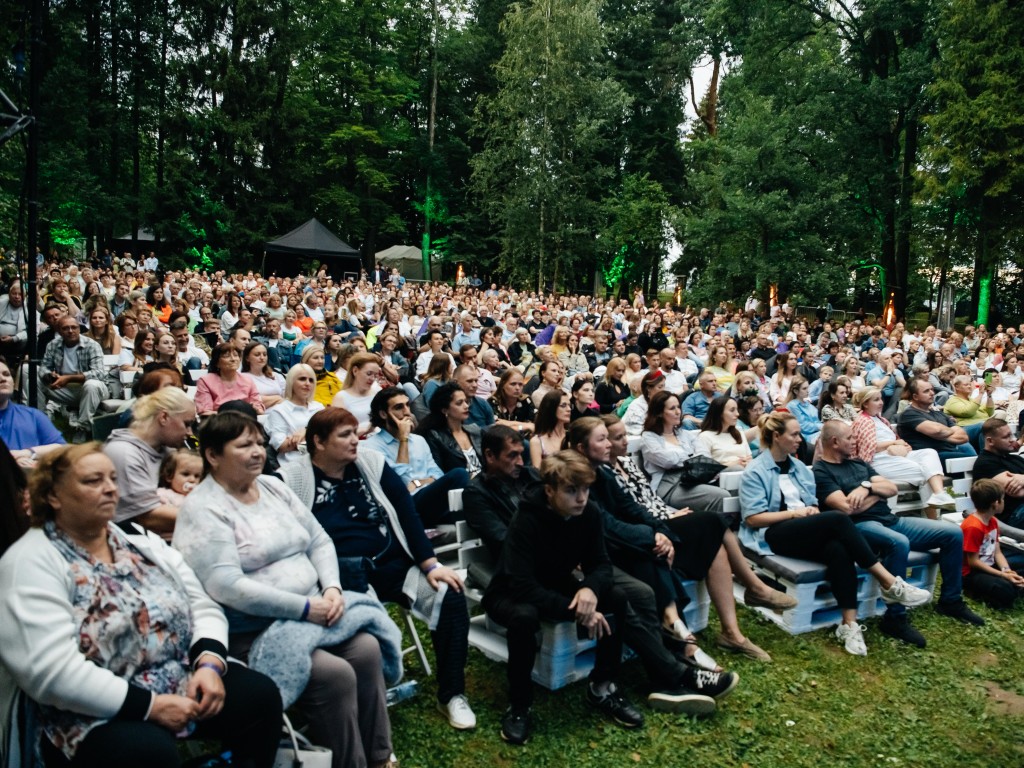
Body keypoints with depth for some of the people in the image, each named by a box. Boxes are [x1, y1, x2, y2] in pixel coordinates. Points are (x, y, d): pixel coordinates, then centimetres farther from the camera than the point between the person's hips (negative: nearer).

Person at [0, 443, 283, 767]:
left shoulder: (142, 541, 10)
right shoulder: (30, 564, -10)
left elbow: (202, 607, 8)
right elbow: (52, 670, -21)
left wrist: (210, 665, -13)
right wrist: (151, 705, -22)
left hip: (186, 682, 6)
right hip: (99, 715, -6)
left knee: (261, 695, -14)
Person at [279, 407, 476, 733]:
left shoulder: (372, 463, 8)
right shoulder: (294, 479, -2)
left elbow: (406, 512, 6)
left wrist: (430, 564, -2)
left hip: (394, 565, 4)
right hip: (344, 575, -4)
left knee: (450, 596, -17)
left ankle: (452, 694, 0)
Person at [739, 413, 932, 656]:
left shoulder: (799, 467, 20)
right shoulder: (755, 471, -1)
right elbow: (753, 518, -8)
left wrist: (812, 510, -3)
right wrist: (794, 512, -13)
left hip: (805, 530, 6)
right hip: (774, 535, -6)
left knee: (838, 550, -32)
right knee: (837, 519, -30)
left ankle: (849, 625, -36)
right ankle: (890, 584, -26)